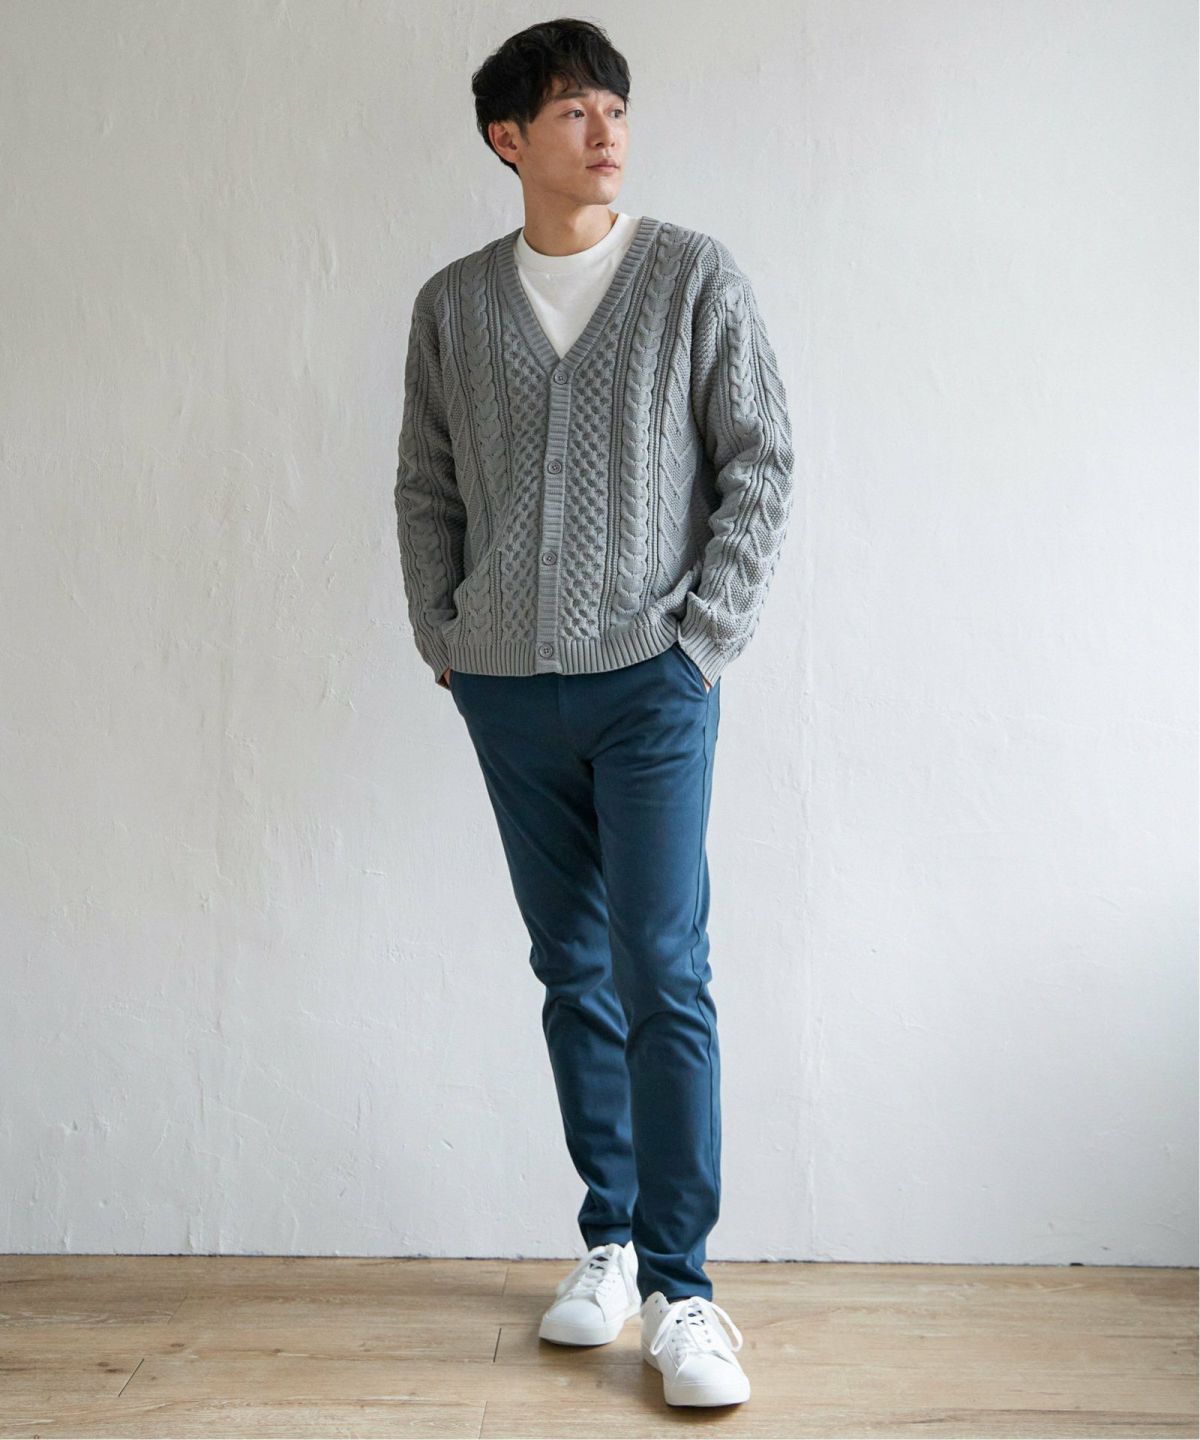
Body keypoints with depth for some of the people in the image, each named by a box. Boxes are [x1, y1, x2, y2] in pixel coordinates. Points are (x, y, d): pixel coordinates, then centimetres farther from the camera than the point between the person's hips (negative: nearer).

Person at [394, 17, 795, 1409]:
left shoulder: (696, 277, 1)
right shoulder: (451, 303, 8)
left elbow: (760, 462, -1)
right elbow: (425, 486, 14)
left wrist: (707, 638, -7)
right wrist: (441, 640, 5)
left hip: (650, 681, -3)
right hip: (507, 690, 3)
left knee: (663, 975, -7)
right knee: (573, 972, 10)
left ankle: (679, 1289, 0)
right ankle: (611, 1241, 22)